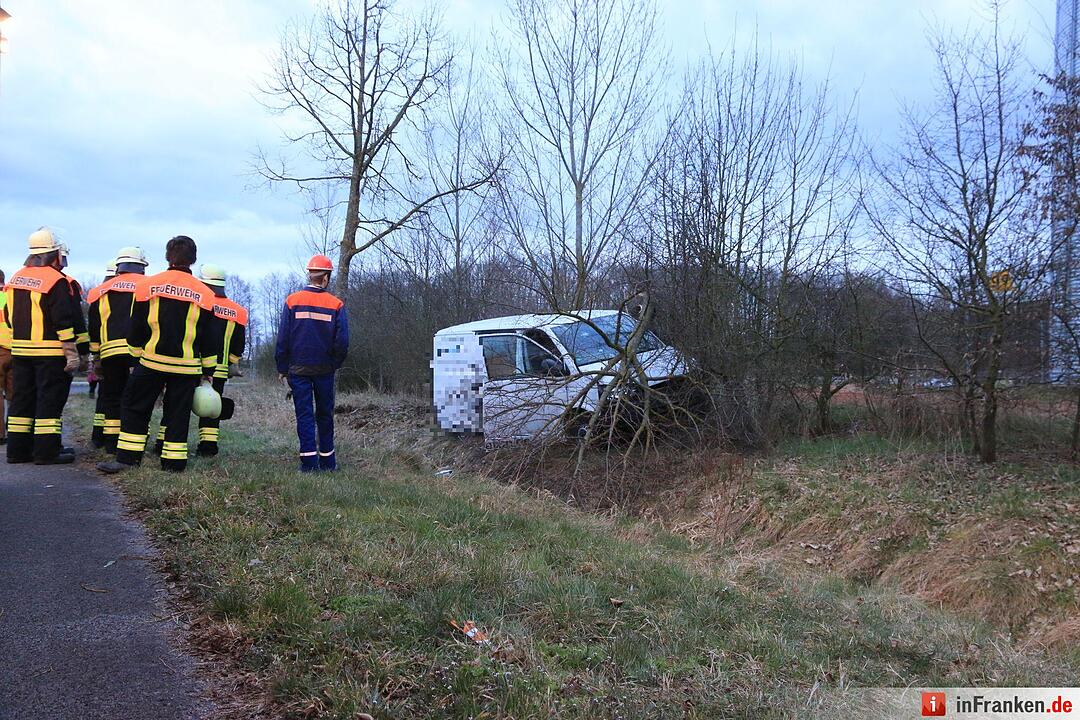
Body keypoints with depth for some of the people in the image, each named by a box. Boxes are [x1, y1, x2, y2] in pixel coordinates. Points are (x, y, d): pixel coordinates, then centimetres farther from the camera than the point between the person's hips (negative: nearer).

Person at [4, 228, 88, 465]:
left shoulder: (16, 279, 11)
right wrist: (73, 353, -16)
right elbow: (65, 320, -18)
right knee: (50, 400, -3)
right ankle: (47, 451, -2)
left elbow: (9, 316, 18)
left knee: (22, 398, 12)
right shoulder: (56, 281, -14)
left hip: (20, 350, 7)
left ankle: (18, 449, 16)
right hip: (51, 351, -7)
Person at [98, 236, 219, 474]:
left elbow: (136, 329, 2)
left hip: (152, 361, -1)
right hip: (187, 366, 1)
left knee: (135, 407, 11)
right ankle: (174, 461, 8)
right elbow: (208, 337, 4)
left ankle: (127, 457, 9)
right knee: (178, 413, 8)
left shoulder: (147, 285, -2)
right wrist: (208, 370, 11)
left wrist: (137, 355, 16)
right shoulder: (204, 293, -1)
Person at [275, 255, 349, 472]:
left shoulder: (292, 301, -3)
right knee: (325, 414, 12)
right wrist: (334, 364, 10)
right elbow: (342, 341, -5)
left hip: (298, 368, 0)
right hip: (324, 369, 0)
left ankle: (309, 460, -3)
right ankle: (327, 460, 17)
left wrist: (282, 368, 5)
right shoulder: (336, 305, -3)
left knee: (304, 414, 3)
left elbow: (283, 338, -2)